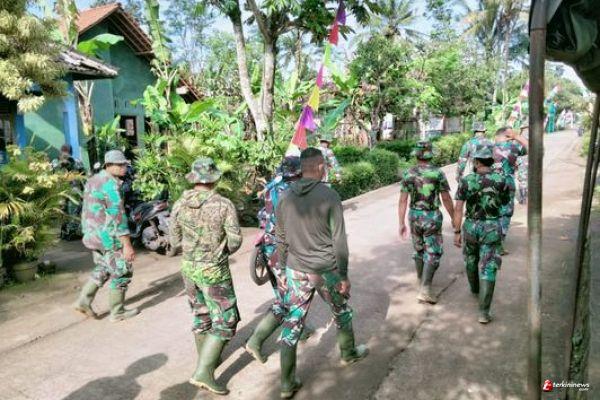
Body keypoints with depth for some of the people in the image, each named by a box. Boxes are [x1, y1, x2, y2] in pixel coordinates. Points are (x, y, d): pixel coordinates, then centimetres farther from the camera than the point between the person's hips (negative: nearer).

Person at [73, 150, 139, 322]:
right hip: (108, 237, -9)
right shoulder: (111, 184, -19)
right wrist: (127, 245, -22)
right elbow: (118, 216, -23)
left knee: (103, 269, 25)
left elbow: (87, 211, 17)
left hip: (92, 235, 9)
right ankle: (117, 312, 15)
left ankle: (84, 301, 20)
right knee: (121, 271, 5)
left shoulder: (93, 180, 10)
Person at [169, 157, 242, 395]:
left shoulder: (179, 205, -6)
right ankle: (203, 373, 0)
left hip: (189, 268, 6)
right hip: (215, 272, -5)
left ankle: (206, 360, 38)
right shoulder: (224, 205, -18)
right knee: (225, 322, 6)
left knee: (201, 315, 23)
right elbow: (235, 240, -15)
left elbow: (175, 241, 2)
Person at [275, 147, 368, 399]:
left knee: (292, 324, 9)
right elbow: (339, 240, -13)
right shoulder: (330, 196, -14)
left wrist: (285, 269, 17)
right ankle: (349, 353, 46)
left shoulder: (286, 198, -1)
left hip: (296, 271, 3)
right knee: (341, 311, 23)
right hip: (326, 271, -3)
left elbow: (281, 240, 5)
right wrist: (344, 276, -6)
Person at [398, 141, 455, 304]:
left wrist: (401, 224, 1)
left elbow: (403, 201, -5)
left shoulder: (408, 174, -5)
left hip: (415, 216, 3)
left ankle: (421, 277, 41)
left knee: (419, 249, 23)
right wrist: (454, 218, 7)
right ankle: (424, 290, -9)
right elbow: (446, 199, -7)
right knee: (433, 253, 1)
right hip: (432, 218, -3)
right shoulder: (438, 173, -11)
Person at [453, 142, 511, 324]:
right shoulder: (501, 180, -8)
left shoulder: (466, 181, -10)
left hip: (471, 227, 1)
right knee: (488, 269, 0)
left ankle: (475, 288, 53)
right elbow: (504, 202, 11)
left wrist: (457, 232, -7)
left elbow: (458, 208, -13)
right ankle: (484, 312, -5)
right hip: (492, 229, -1)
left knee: (471, 260, 27)